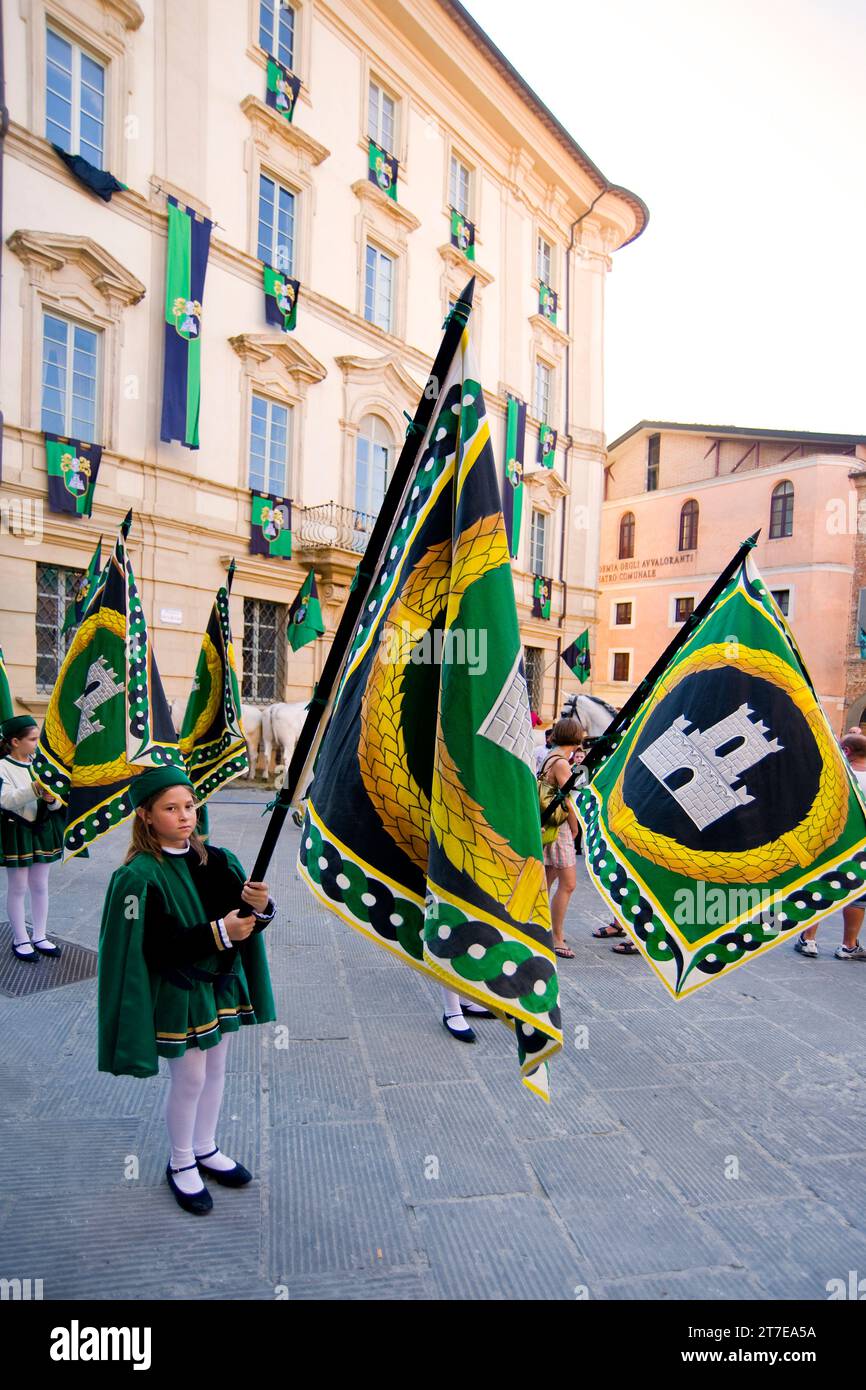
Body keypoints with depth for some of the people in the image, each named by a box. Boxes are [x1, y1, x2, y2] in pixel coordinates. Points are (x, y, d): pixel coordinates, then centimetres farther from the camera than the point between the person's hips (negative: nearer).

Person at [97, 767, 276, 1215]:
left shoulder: (216, 860, -4)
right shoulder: (139, 877, -19)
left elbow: (245, 921, -5)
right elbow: (153, 947, -24)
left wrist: (261, 906, -28)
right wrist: (218, 933, -30)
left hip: (221, 984, 5)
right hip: (176, 994, -5)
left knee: (215, 1070, 19)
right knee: (189, 1079, 10)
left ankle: (205, 1149, 41)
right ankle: (181, 1164, 35)